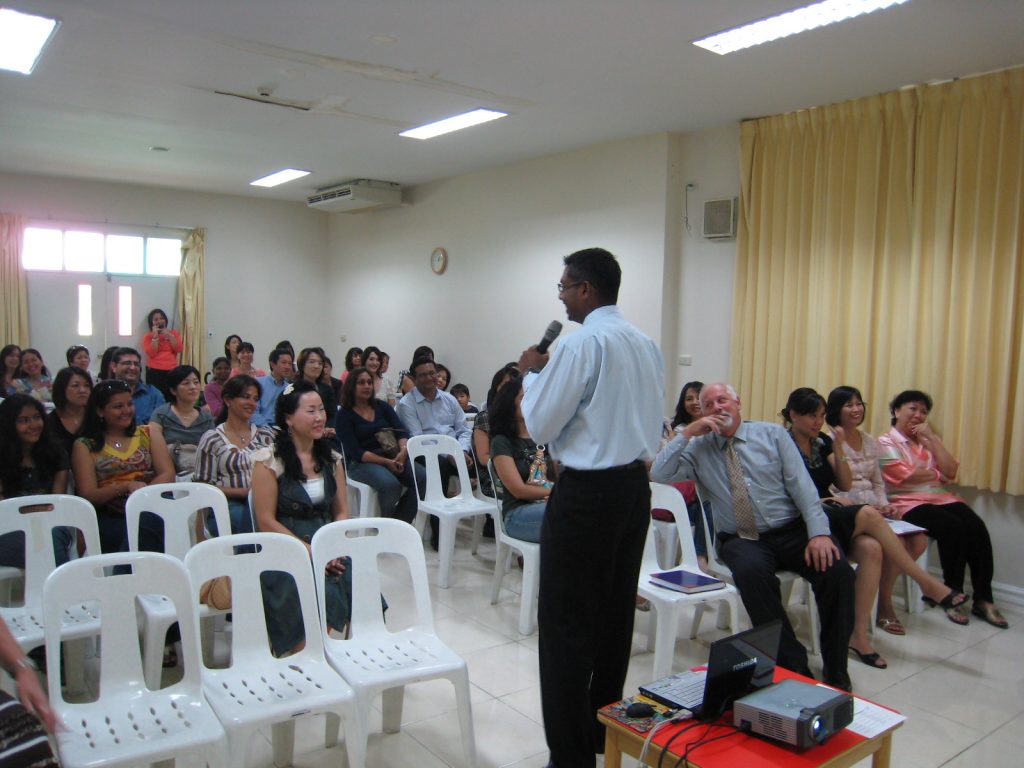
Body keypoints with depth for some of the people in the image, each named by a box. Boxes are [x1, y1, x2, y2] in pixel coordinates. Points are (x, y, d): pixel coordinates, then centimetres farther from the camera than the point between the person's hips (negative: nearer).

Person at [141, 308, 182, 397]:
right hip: (154, 371, -2)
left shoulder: (174, 333, 14)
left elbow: (178, 350, 1)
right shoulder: (148, 336, 8)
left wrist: (169, 335, -4)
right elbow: (151, 354, -6)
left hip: (171, 371, 2)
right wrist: (155, 336, -6)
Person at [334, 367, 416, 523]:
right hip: (361, 462, -4)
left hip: (392, 457, 4)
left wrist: (404, 451, -19)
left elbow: (402, 432, 4)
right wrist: (386, 462, -19)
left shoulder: (382, 406, 13)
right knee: (391, 484, -34)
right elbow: (355, 452, -9)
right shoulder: (344, 415, 0)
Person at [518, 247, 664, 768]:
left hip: (587, 493, -8)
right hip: (635, 485, 9)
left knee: (568, 625, 0)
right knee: (616, 616, 17)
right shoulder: (646, 345, 9)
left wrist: (532, 373, 3)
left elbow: (540, 424, -12)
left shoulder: (582, 342, -15)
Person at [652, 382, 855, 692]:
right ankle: (792, 666, -21)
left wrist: (819, 532, -12)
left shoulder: (772, 434, 8)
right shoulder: (698, 448, 8)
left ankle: (835, 669, -7)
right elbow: (658, 474, -5)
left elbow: (801, 484, 1)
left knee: (837, 570, -25)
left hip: (792, 531, 1)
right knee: (751, 572, -35)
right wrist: (687, 433, -9)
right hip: (742, 539, -1)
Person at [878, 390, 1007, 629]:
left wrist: (931, 437, 0)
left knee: (977, 527, -22)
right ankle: (953, 594, -15)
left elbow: (950, 471, 5)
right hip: (907, 502, -6)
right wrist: (938, 475, 4)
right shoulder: (886, 442, 3)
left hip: (940, 498, 6)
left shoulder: (929, 440, 21)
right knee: (953, 527, -30)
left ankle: (983, 599, -16)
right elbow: (904, 476, -11)